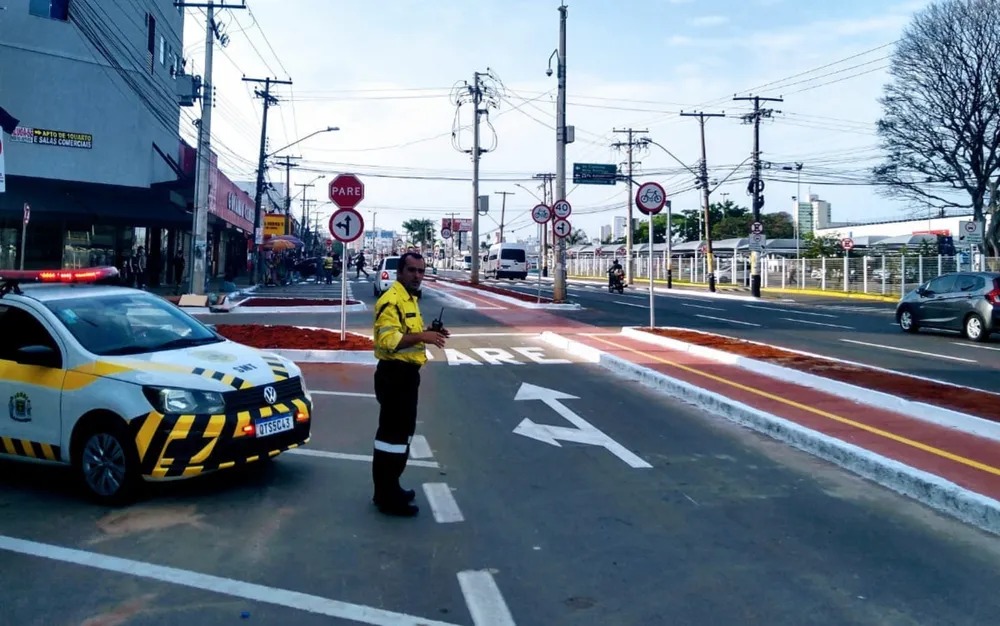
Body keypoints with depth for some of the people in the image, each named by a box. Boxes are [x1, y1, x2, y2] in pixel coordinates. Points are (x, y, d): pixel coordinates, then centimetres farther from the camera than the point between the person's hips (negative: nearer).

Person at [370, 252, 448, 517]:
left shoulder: (410, 298, 16)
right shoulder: (392, 300, -17)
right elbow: (388, 340, -27)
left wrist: (430, 333, 9)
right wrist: (422, 336, -32)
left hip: (407, 373, 11)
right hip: (394, 374, -11)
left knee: (402, 431, 18)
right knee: (392, 433, -6)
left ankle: (389, 488, 30)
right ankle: (387, 497, 1)